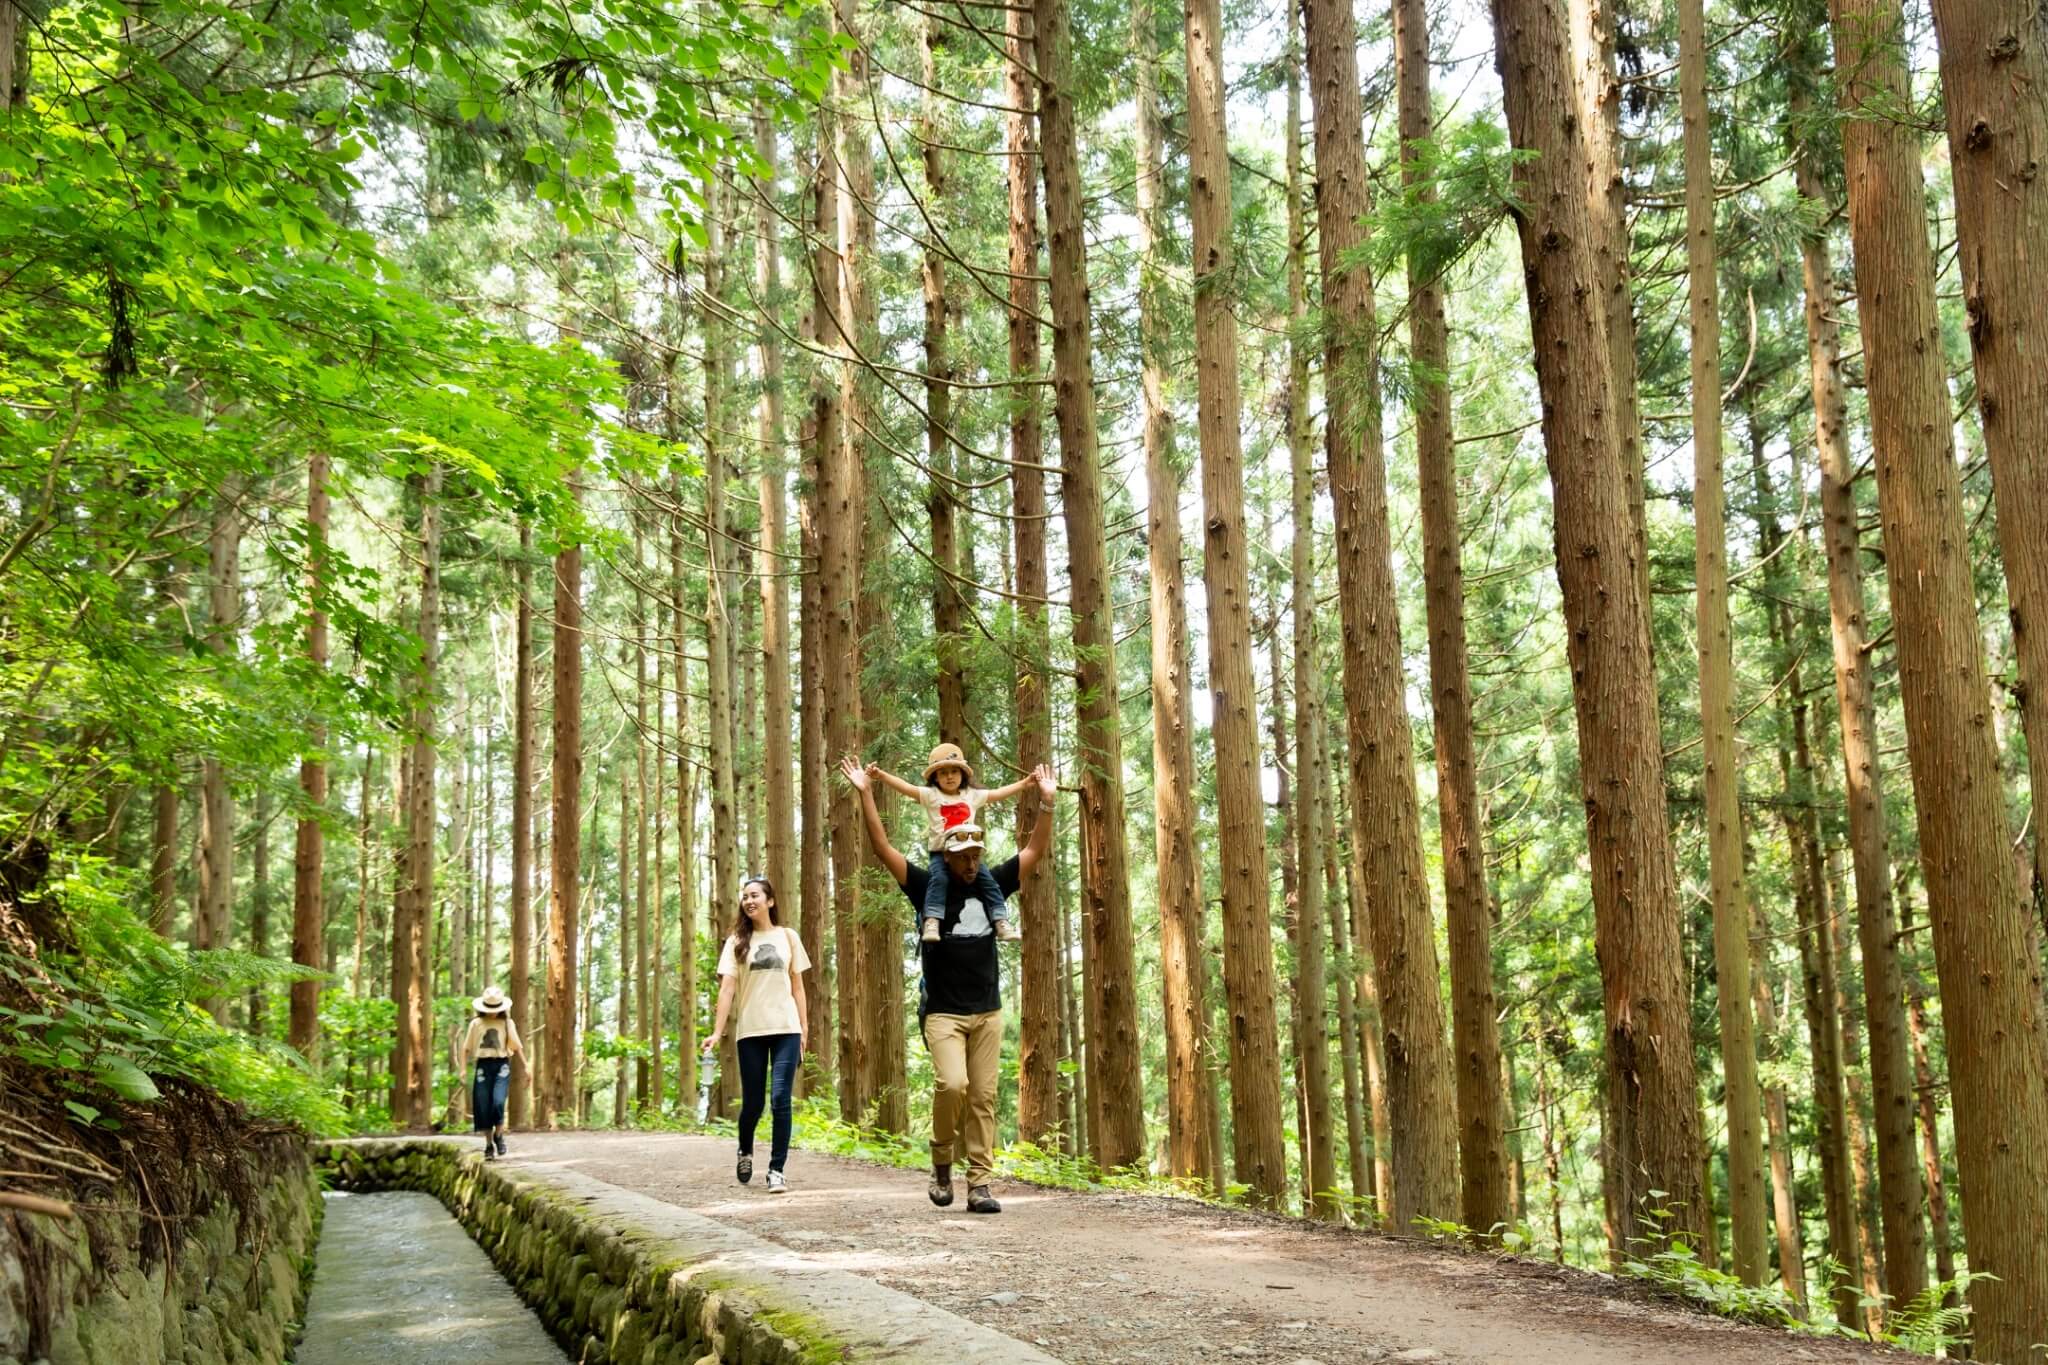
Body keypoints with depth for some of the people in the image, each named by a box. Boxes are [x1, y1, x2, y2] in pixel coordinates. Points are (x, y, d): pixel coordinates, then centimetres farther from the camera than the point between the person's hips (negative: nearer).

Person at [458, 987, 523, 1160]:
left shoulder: (507, 1023, 7)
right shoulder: (476, 1024, 6)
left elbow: (517, 1047, 8)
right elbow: (467, 1049, 8)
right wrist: (463, 1069, -2)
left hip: (502, 1065, -1)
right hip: (483, 1066, 1)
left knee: (498, 1102, -20)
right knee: (483, 1107, -1)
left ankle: (499, 1136, 3)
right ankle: (489, 1145, 13)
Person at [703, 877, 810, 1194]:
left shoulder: (787, 938, 9)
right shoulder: (737, 942, 6)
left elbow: (797, 987, 11)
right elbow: (726, 988, -1)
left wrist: (803, 1029, 4)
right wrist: (717, 1032, -10)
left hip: (785, 1029, 0)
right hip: (750, 1031, 0)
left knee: (780, 1099, -9)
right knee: (753, 1102, 5)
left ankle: (776, 1170, -3)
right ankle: (745, 1152, 34)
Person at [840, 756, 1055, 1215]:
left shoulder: (992, 885, 7)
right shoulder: (928, 887, -1)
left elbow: (1035, 850, 13)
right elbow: (883, 848, -6)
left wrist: (1046, 801, 7)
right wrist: (865, 794, -12)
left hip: (987, 1013, 3)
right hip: (943, 1013, -3)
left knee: (983, 1098, 1)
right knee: (951, 1084, -21)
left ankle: (979, 1184, 4)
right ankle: (942, 1161, 3)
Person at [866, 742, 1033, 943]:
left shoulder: (972, 795, 13)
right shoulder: (930, 795, 2)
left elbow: (999, 793, 20)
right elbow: (904, 787, -9)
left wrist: (1025, 782, 20)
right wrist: (880, 774, -22)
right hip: (939, 853, -3)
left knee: (987, 881, -11)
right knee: (938, 879, -28)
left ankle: (1002, 921, -8)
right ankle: (931, 922, -34)